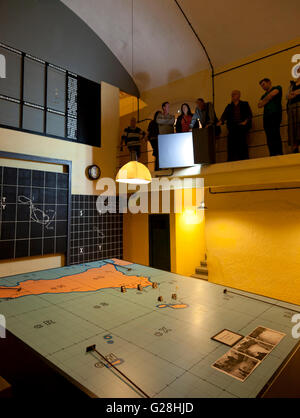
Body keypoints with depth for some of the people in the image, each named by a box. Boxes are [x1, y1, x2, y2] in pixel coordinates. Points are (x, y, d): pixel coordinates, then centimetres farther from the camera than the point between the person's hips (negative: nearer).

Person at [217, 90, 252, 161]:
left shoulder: (245, 104, 16)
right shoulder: (229, 106, 23)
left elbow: (249, 115, 7)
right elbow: (224, 115, 9)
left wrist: (245, 121, -11)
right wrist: (220, 121, -11)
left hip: (242, 126, -2)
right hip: (232, 127, 2)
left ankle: (244, 159, -20)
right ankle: (232, 160, -20)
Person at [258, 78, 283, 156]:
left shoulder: (278, 88, 16)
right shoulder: (264, 95, 29)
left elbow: (272, 94, -4)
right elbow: (260, 105, 14)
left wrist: (264, 100, 11)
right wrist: (268, 99, 3)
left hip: (275, 114, -6)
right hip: (266, 116, 6)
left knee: (275, 134, -21)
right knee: (269, 138, -4)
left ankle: (279, 154, -26)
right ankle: (273, 155, -7)